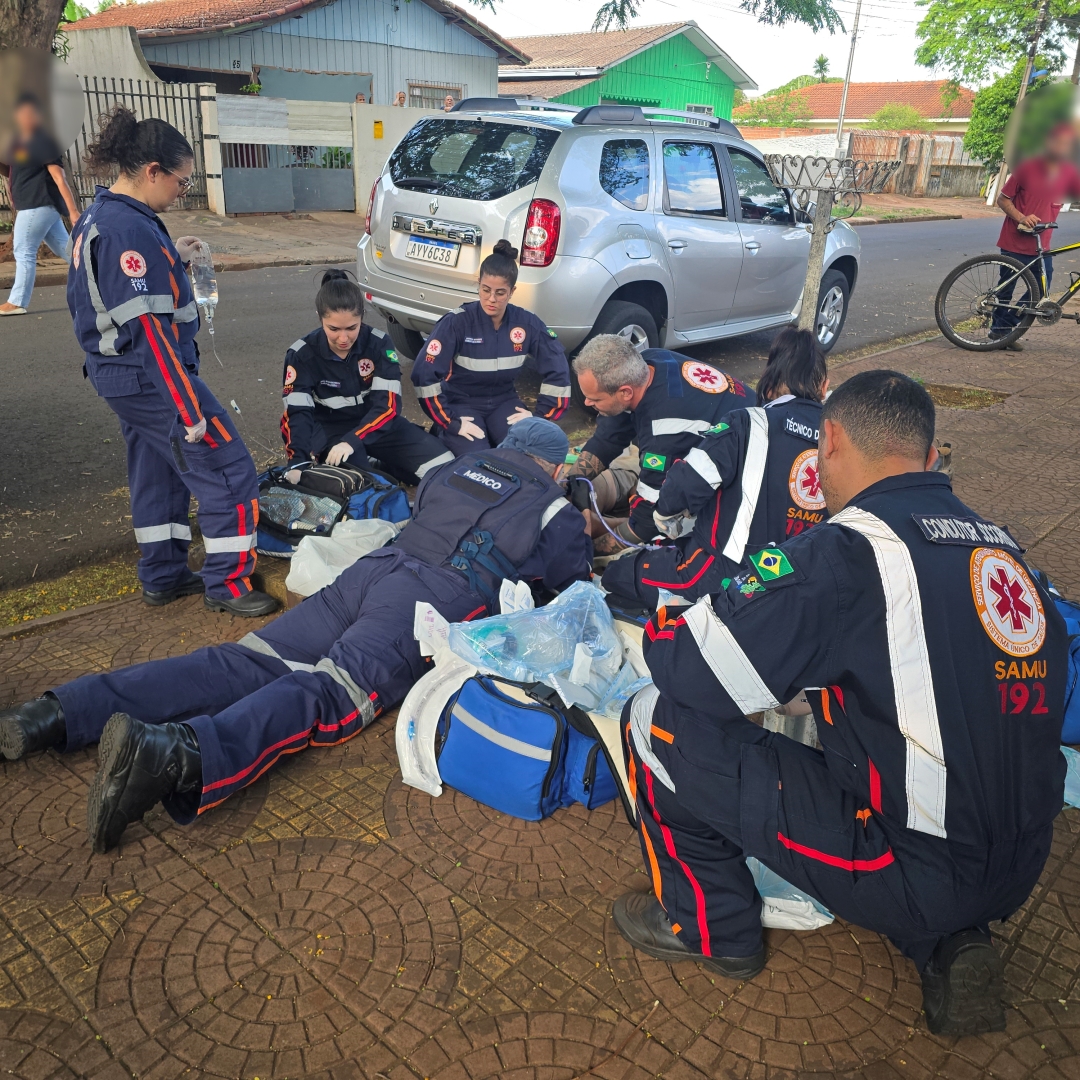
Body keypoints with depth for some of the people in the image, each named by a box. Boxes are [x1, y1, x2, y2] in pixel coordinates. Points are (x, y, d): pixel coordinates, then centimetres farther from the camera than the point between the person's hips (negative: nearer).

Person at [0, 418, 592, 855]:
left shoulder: (459, 467, 30)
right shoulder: (550, 505, 17)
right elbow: (576, 574, 25)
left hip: (374, 566, 6)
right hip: (439, 595, -5)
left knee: (245, 663, -5)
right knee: (326, 695, -24)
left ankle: (63, 712, -17)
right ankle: (175, 756, -50)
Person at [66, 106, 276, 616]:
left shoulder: (98, 218, 10)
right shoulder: (130, 230, -22)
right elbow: (149, 329, -26)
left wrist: (173, 258, 11)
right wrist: (188, 410, -24)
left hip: (121, 377, 10)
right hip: (153, 378, -10)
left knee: (158, 470, 19)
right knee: (228, 470, -3)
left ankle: (163, 576, 30)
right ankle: (226, 583, 5)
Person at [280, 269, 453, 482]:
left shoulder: (379, 344, -12)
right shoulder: (302, 354, -12)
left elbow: (388, 405, -18)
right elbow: (297, 413, -16)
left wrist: (352, 440, -35)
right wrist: (299, 460, -35)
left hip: (376, 422, 2)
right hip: (331, 429, -2)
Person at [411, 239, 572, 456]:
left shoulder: (527, 323, -9)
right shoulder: (457, 322, -18)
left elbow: (557, 371, -1)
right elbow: (424, 375, -21)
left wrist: (542, 416, -6)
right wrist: (450, 422, -20)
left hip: (504, 402, 3)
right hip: (462, 404, -2)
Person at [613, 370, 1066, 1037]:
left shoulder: (853, 549, -19)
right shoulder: (1003, 547, 4)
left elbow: (691, 671, -20)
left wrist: (663, 629, 3)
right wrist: (804, 682, 21)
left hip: (918, 875, -8)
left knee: (660, 720, -5)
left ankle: (711, 928, 18)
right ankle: (947, 942, 18)